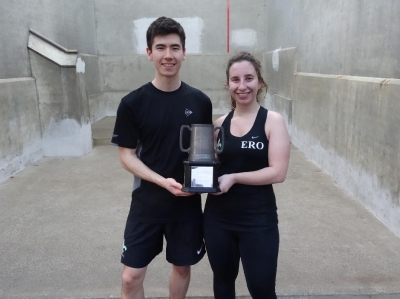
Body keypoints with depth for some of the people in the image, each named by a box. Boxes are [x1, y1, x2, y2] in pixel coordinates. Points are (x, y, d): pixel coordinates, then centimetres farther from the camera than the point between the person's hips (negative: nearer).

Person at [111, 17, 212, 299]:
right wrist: (163, 182, -20)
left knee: (182, 266, 18)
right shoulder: (133, 103, -9)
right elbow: (126, 155, -7)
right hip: (147, 201, -2)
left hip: (188, 202, 2)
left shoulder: (200, 101, -2)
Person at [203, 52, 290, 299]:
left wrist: (233, 178, -19)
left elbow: (278, 172, -15)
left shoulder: (273, 121, -8)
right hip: (218, 218, 4)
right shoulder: (220, 123, 3)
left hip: (258, 220, -4)